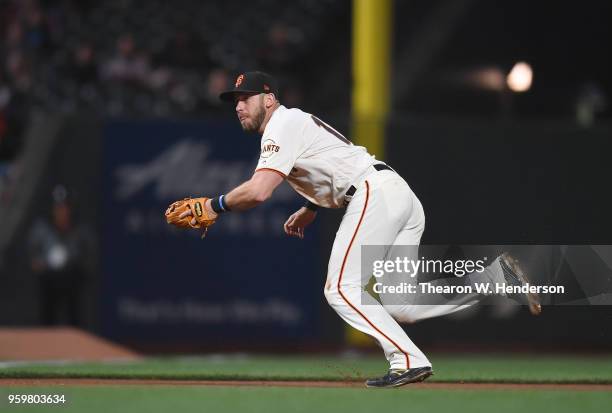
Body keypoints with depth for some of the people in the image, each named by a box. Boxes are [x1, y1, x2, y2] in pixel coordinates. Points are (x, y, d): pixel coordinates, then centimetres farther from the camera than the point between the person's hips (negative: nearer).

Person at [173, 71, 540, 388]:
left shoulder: (283, 124, -4)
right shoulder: (299, 123, 27)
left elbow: (259, 191, -17)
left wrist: (215, 206, -3)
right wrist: (309, 211, 29)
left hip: (376, 193, -9)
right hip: (403, 194, 9)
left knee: (342, 289, -9)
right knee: (393, 302, 4)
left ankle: (408, 361, -17)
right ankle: (492, 275, -2)